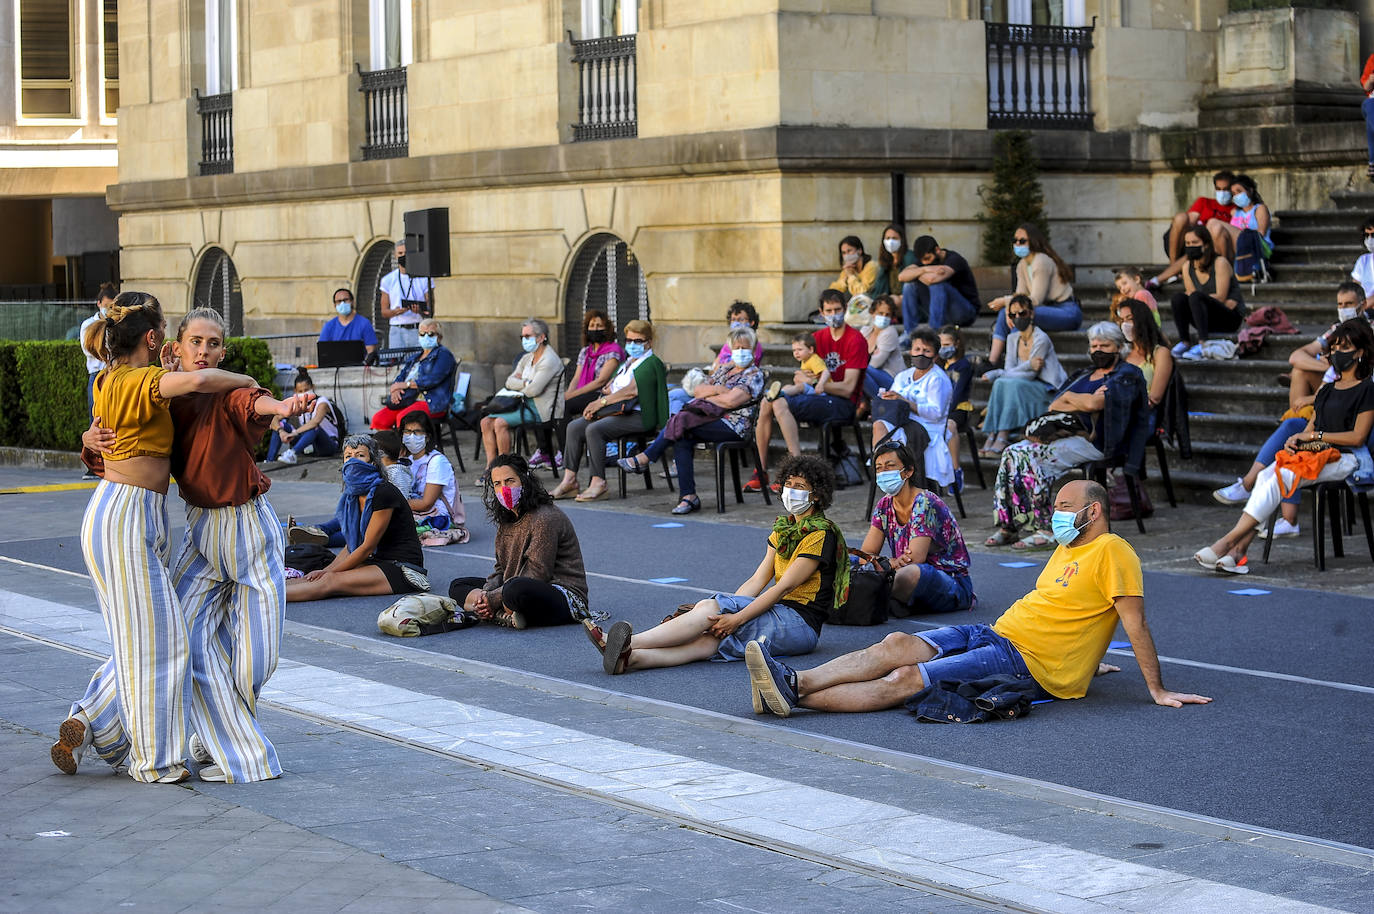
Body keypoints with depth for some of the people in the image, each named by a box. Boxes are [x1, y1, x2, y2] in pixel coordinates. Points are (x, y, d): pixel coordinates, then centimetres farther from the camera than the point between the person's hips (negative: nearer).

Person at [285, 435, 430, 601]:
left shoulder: (384, 493, -16)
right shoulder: (352, 496, 10)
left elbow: (367, 547, -15)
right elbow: (351, 546, 13)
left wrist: (330, 571, -10)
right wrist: (327, 570, -4)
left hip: (402, 568, -8)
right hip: (379, 561, 8)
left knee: (330, 582, -25)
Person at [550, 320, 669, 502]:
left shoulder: (651, 364, -5)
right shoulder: (628, 362, 26)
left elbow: (632, 391, -16)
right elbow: (609, 387, 22)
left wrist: (602, 402, -14)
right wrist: (597, 404, -1)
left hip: (638, 417, -10)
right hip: (616, 412, 10)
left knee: (594, 429, -30)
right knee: (574, 427, -7)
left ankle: (598, 483, -28)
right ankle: (569, 479, -10)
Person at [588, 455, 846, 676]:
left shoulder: (821, 535, -7)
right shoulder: (783, 528, 20)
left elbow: (784, 587, -16)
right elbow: (757, 581, 12)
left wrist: (736, 618, -22)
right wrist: (723, 615, -4)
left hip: (801, 623, -6)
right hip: (777, 616, 6)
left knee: (710, 607, -24)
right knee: (711, 639, -22)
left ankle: (630, 643, -39)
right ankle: (631, 657, -46)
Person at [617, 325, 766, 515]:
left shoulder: (754, 375, -2)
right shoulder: (724, 369, 23)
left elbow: (731, 401, -15)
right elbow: (699, 390, 13)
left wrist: (708, 395, 0)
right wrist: (718, 389, -5)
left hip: (733, 426, -7)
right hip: (713, 419, 7)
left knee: (681, 421, -24)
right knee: (682, 439, -24)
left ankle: (645, 459, -13)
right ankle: (688, 497, -28)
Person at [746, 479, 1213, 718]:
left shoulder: (1112, 552, -7)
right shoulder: (1067, 549, 23)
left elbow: (1136, 625, -11)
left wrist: (1158, 690, -14)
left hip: (1029, 664, -9)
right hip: (996, 633, 9)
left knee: (906, 680, -19)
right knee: (899, 644, -11)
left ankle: (793, 695, -26)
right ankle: (794, 682, -21)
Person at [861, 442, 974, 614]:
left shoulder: (925, 503, -17)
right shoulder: (884, 506, 4)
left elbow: (915, 559, -25)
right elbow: (865, 555, -1)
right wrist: (895, 562, -21)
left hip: (953, 585, -7)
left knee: (909, 574, -39)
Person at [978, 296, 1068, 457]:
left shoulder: (1041, 339, -13)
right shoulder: (1013, 339, 10)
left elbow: (1031, 375, -16)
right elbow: (1010, 370, 2)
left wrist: (997, 374, -16)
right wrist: (1029, 365, -20)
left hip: (1049, 391, -6)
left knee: (1014, 385, -32)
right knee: (1000, 383, -24)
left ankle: (1002, 438, -38)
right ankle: (991, 436, -32)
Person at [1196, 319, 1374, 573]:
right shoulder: (1327, 390, 23)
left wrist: (1315, 435, -8)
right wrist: (1296, 440, -1)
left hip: (1344, 458, -7)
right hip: (1314, 454, 7)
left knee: (1280, 479, -29)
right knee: (1265, 476, -23)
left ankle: (1228, 542, -34)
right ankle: (1238, 551, -34)